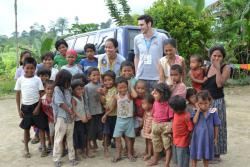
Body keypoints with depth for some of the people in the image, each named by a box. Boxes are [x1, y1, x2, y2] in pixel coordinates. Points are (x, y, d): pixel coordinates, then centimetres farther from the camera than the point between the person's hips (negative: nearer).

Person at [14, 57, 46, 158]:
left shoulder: (37, 79, -4)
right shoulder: (20, 79, 0)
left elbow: (41, 94, -3)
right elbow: (17, 95, 4)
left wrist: (38, 107, -11)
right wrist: (19, 109, 1)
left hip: (36, 106, -1)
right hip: (25, 107, 1)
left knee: (41, 127, 4)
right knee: (26, 128, 12)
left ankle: (43, 147, 20)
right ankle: (26, 149, 25)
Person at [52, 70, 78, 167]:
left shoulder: (68, 89, 9)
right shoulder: (57, 89, -9)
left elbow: (71, 102, 11)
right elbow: (61, 103, -15)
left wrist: (72, 112, -6)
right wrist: (71, 112, -10)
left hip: (70, 117, 6)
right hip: (61, 118, -6)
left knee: (70, 138, 12)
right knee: (59, 139, 3)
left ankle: (72, 158, 21)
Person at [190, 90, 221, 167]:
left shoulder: (213, 112, -9)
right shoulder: (196, 111, -7)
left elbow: (216, 126, -2)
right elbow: (194, 121, -23)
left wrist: (215, 138, 2)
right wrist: (198, 110, -22)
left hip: (208, 137, 0)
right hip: (197, 137, 0)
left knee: (206, 156, 18)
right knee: (194, 156, 11)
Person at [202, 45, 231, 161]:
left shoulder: (226, 68, -7)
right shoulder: (208, 67, 7)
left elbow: (220, 84, -21)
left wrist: (218, 68, -20)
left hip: (217, 102, -5)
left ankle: (216, 154, 18)